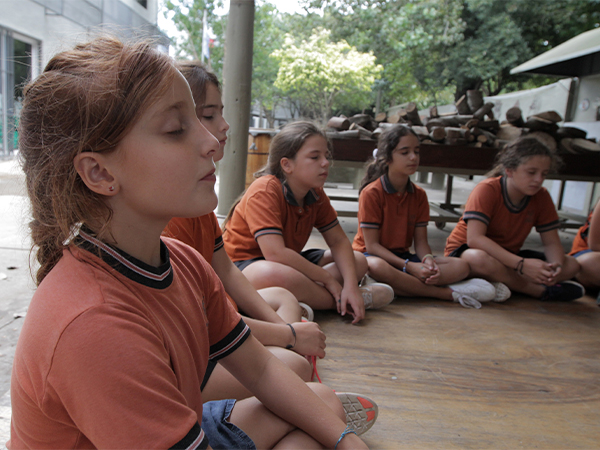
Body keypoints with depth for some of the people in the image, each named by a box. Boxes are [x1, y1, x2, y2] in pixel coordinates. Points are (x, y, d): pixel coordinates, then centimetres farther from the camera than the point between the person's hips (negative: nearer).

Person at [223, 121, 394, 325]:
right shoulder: (264, 191, -23)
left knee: (358, 261, 2)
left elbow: (338, 241, 2)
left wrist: (350, 285, -16)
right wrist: (328, 279, -24)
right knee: (276, 274, -43)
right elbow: (275, 253, -32)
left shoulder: (316, 194, 0)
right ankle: (341, 303, -16)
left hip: (287, 262, 8)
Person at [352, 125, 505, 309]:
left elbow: (420, 241, 3)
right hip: (372, 255, -5)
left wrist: (428, 260, -21)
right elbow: (372, 245, -16)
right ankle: (448, 293, -26)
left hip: (403, 256, 6)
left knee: (461, 266, -12)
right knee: (376, 267, -43)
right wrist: (409, 266, -25)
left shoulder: (419, 195, 6)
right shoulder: (371, 193, -12)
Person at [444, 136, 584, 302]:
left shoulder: (542, 197, -4)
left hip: (508, 256, 6)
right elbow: (474, 238, -32)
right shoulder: (487, 190, -21)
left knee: (571, 265, -8)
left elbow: (551, 243, -2)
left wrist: (555, 267, -26)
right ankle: (543, 291, -19)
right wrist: (522, 264, -39)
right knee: (480, 259, -41)